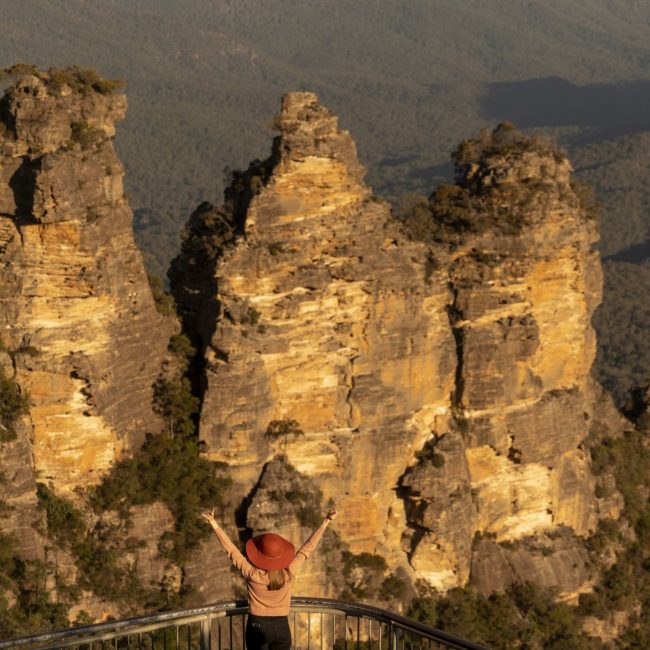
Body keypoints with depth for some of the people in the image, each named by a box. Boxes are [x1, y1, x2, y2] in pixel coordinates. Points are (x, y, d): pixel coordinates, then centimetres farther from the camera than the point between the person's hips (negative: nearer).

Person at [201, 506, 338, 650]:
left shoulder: (252, 575, -16)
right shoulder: (289, 573, -12)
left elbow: (231, 549, -14)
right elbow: (308, 548, -7)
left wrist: (214, 524, -12)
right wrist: (326, 522, -4)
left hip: (257, 627, -1)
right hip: (281, 628, 1)